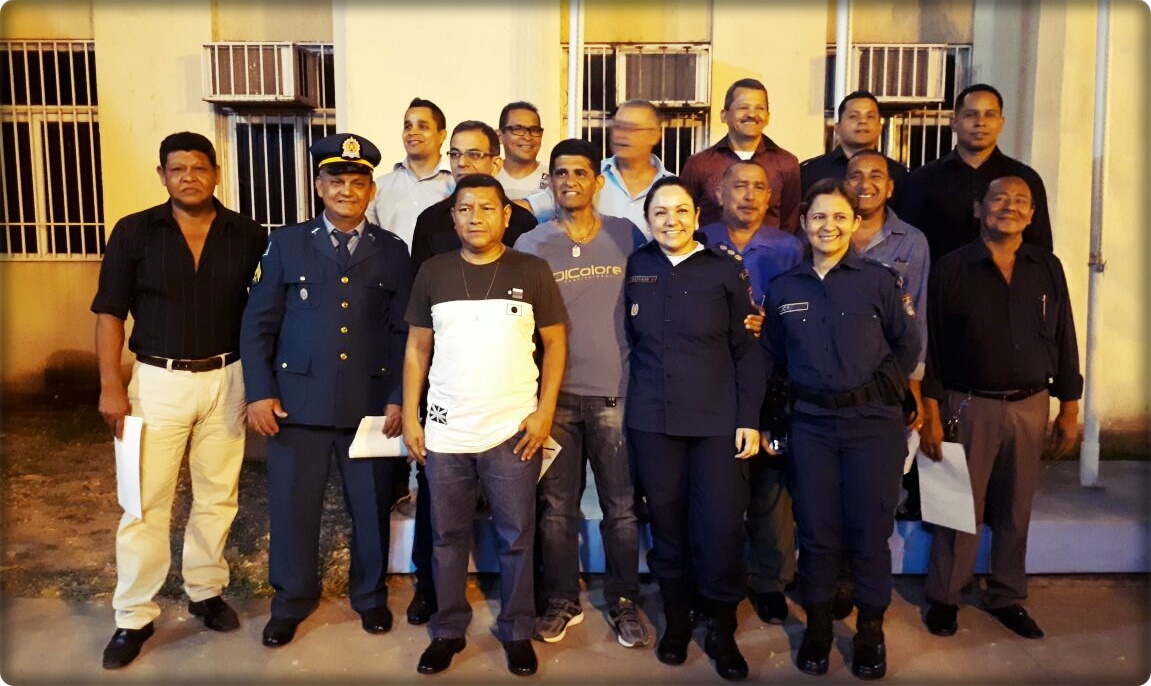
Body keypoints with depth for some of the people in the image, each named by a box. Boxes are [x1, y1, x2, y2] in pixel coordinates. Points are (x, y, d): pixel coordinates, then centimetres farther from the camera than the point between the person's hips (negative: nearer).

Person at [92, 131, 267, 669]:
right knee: (146, 503, 3)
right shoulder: (134, 232, -2)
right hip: (158, 380, -1)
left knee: (217, 496, 11)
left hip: (226, 379, 1)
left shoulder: (248, 236, 0)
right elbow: (110, 312, -1)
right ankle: (134, 616, 16)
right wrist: (111, 385, -8)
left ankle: (206, 592, 29)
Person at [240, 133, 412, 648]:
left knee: (372, 507, 12)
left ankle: (370, 595, 34)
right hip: (298, 401, 0)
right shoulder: (286, 243, 5)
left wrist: (398, 398, -3)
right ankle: (291, 602, 30)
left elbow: (403, 331, 4)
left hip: (370, 403, 1)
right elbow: (258, 322, 2)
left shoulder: (392, 251, 6)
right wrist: (259, 393, -6)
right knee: (292, 507, 9)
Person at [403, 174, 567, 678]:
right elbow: (417, 347, 7)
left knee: (516, 538, 9)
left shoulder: (532, 271, -1)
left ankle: (516, 632, 26)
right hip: (444, 432, 2)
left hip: (514, 431, -1)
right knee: (447, 537, 12)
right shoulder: (433, 273, 4)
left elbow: (555, 342, 1)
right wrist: (410, 416, 2)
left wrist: (545, 412, -7)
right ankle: (448, 631, 29)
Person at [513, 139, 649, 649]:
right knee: (555, 506, 8)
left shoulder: (627, 237, 3)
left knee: (621, 506, 7)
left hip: (616, 394, 0)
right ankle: (561, 602, 24)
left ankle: (623, 603, 23)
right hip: (554, 395, 0)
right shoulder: (531, 245, 3)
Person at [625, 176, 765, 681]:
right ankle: (676, 620, 29)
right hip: (651, 420, 2)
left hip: (717, 420, -1)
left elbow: (746, 352, 0)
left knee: (721, 528, -2)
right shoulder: (635, 269, 5)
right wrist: (629, 401, 3)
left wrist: (749, 420, -5)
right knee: (666, 524, 10)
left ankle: (722, 631, 20)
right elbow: (629, 341, 8)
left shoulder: (725, 270, 0)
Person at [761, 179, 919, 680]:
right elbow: (772, 359, 11)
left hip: (873, 422, -1)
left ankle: (870, 632, 23)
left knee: (870, 530, 5)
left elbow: (907, 345, 7)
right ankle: (817, 627, 25)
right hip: (811, 423, 2)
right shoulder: (783, 289, 7)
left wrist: (882, 388, -2)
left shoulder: (878, 280, 0)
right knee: (816, 530, 8)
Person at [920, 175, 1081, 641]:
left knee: (1015, 509, 13)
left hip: (1030, 407, 3)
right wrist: (930, 415, -9)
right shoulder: (951, 269, -5)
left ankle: (1007, 597, 29)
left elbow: (1064, 341, 8)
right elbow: (931, 346, -6)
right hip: (969, 406, -3)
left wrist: (1070, 410, 6)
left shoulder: (1048, 268, 5)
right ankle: (943, 597, 20)